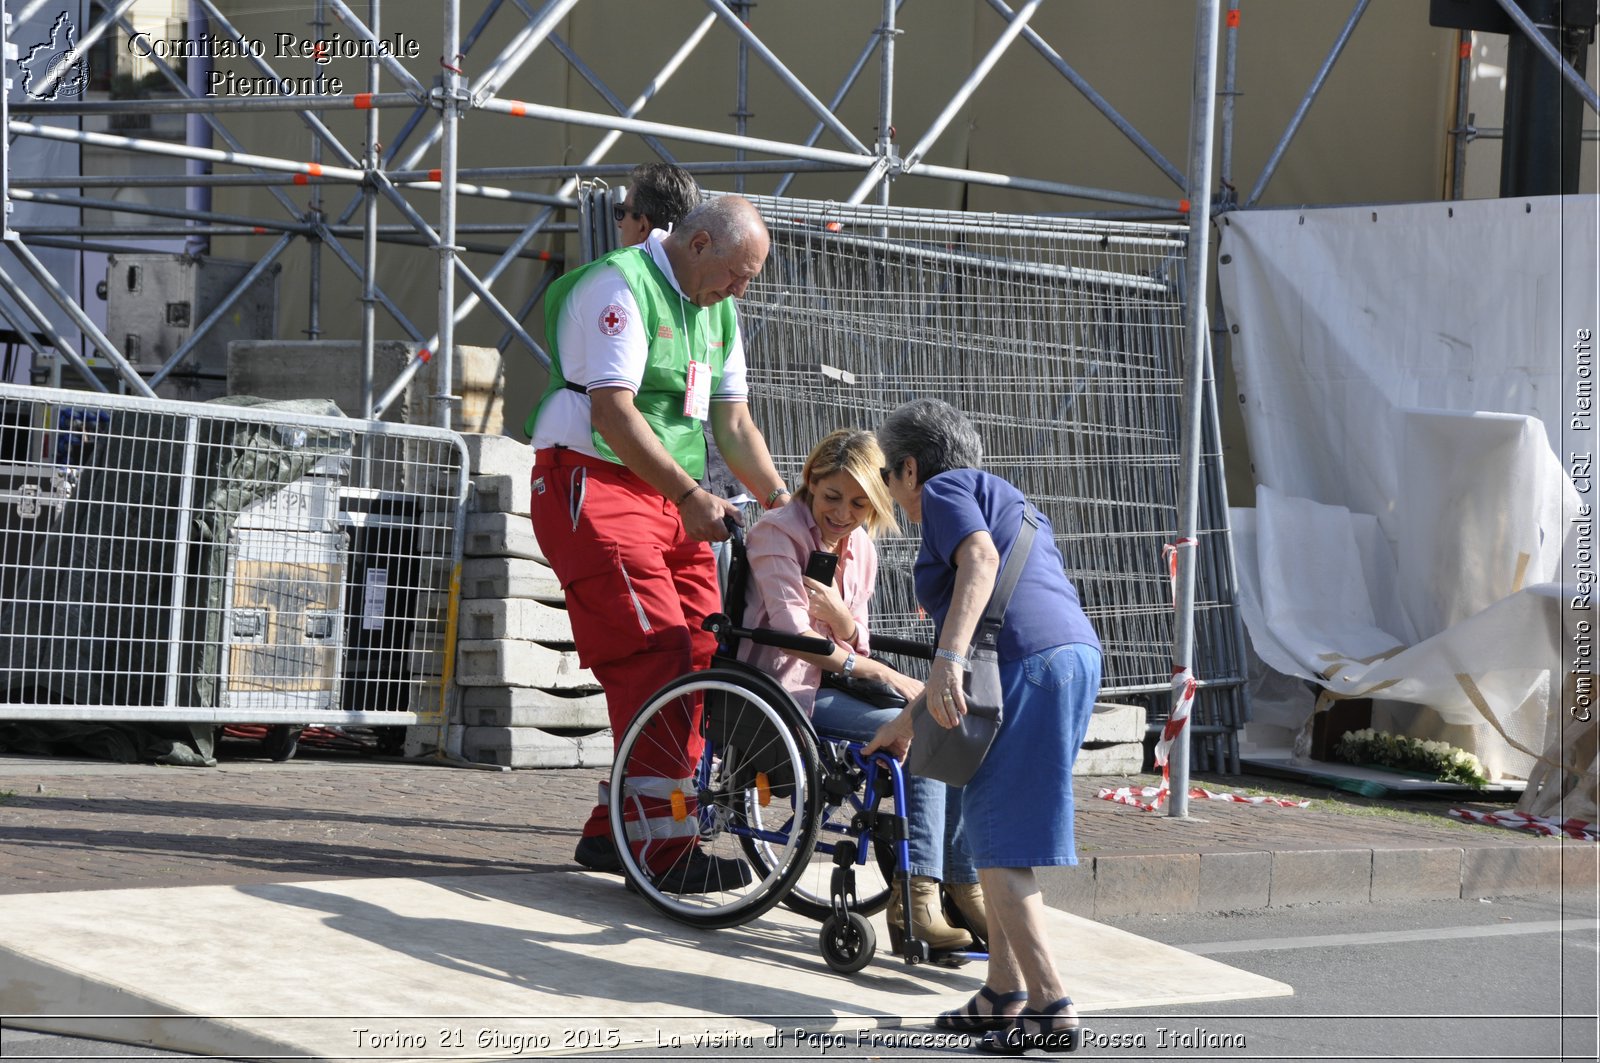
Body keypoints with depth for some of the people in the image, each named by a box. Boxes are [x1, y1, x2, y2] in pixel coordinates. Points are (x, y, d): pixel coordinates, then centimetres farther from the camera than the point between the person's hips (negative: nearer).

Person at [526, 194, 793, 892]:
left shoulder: (715, 311, 17)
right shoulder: (618, 286, -12)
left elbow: (733, 422, 17)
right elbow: (613, 412, -21)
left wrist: (783, 503, 4)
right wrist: (691, 497, -26)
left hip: (671, 497, 9)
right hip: (592, 486, -9)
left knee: (702, 655, 1)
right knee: (655, 653, -19)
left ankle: (612, 832, 9)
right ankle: (661, 845, -22)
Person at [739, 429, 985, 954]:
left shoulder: (861, 550, 14)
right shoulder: (777, 533, -7)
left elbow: (852, 641, 10)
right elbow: (793, 634, -15)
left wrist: (840, 614, -16)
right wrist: (884, 674, -18)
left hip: (832, 680, 7)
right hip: (786, 688, -7)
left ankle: (963, 888, -19)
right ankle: (918, 895, -29)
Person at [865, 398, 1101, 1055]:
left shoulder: (945, 488, 7)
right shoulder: (1003, 500, 34)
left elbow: (980, 560, -15)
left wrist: (948, 660, -27)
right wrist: (907, 721, 44)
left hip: (1029, 663, -9)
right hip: (1077, 654, 9)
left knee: (999, 842, -8)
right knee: (993, 828, 18)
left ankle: (1051, 1005, -14)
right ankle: (1005, 990, 19)